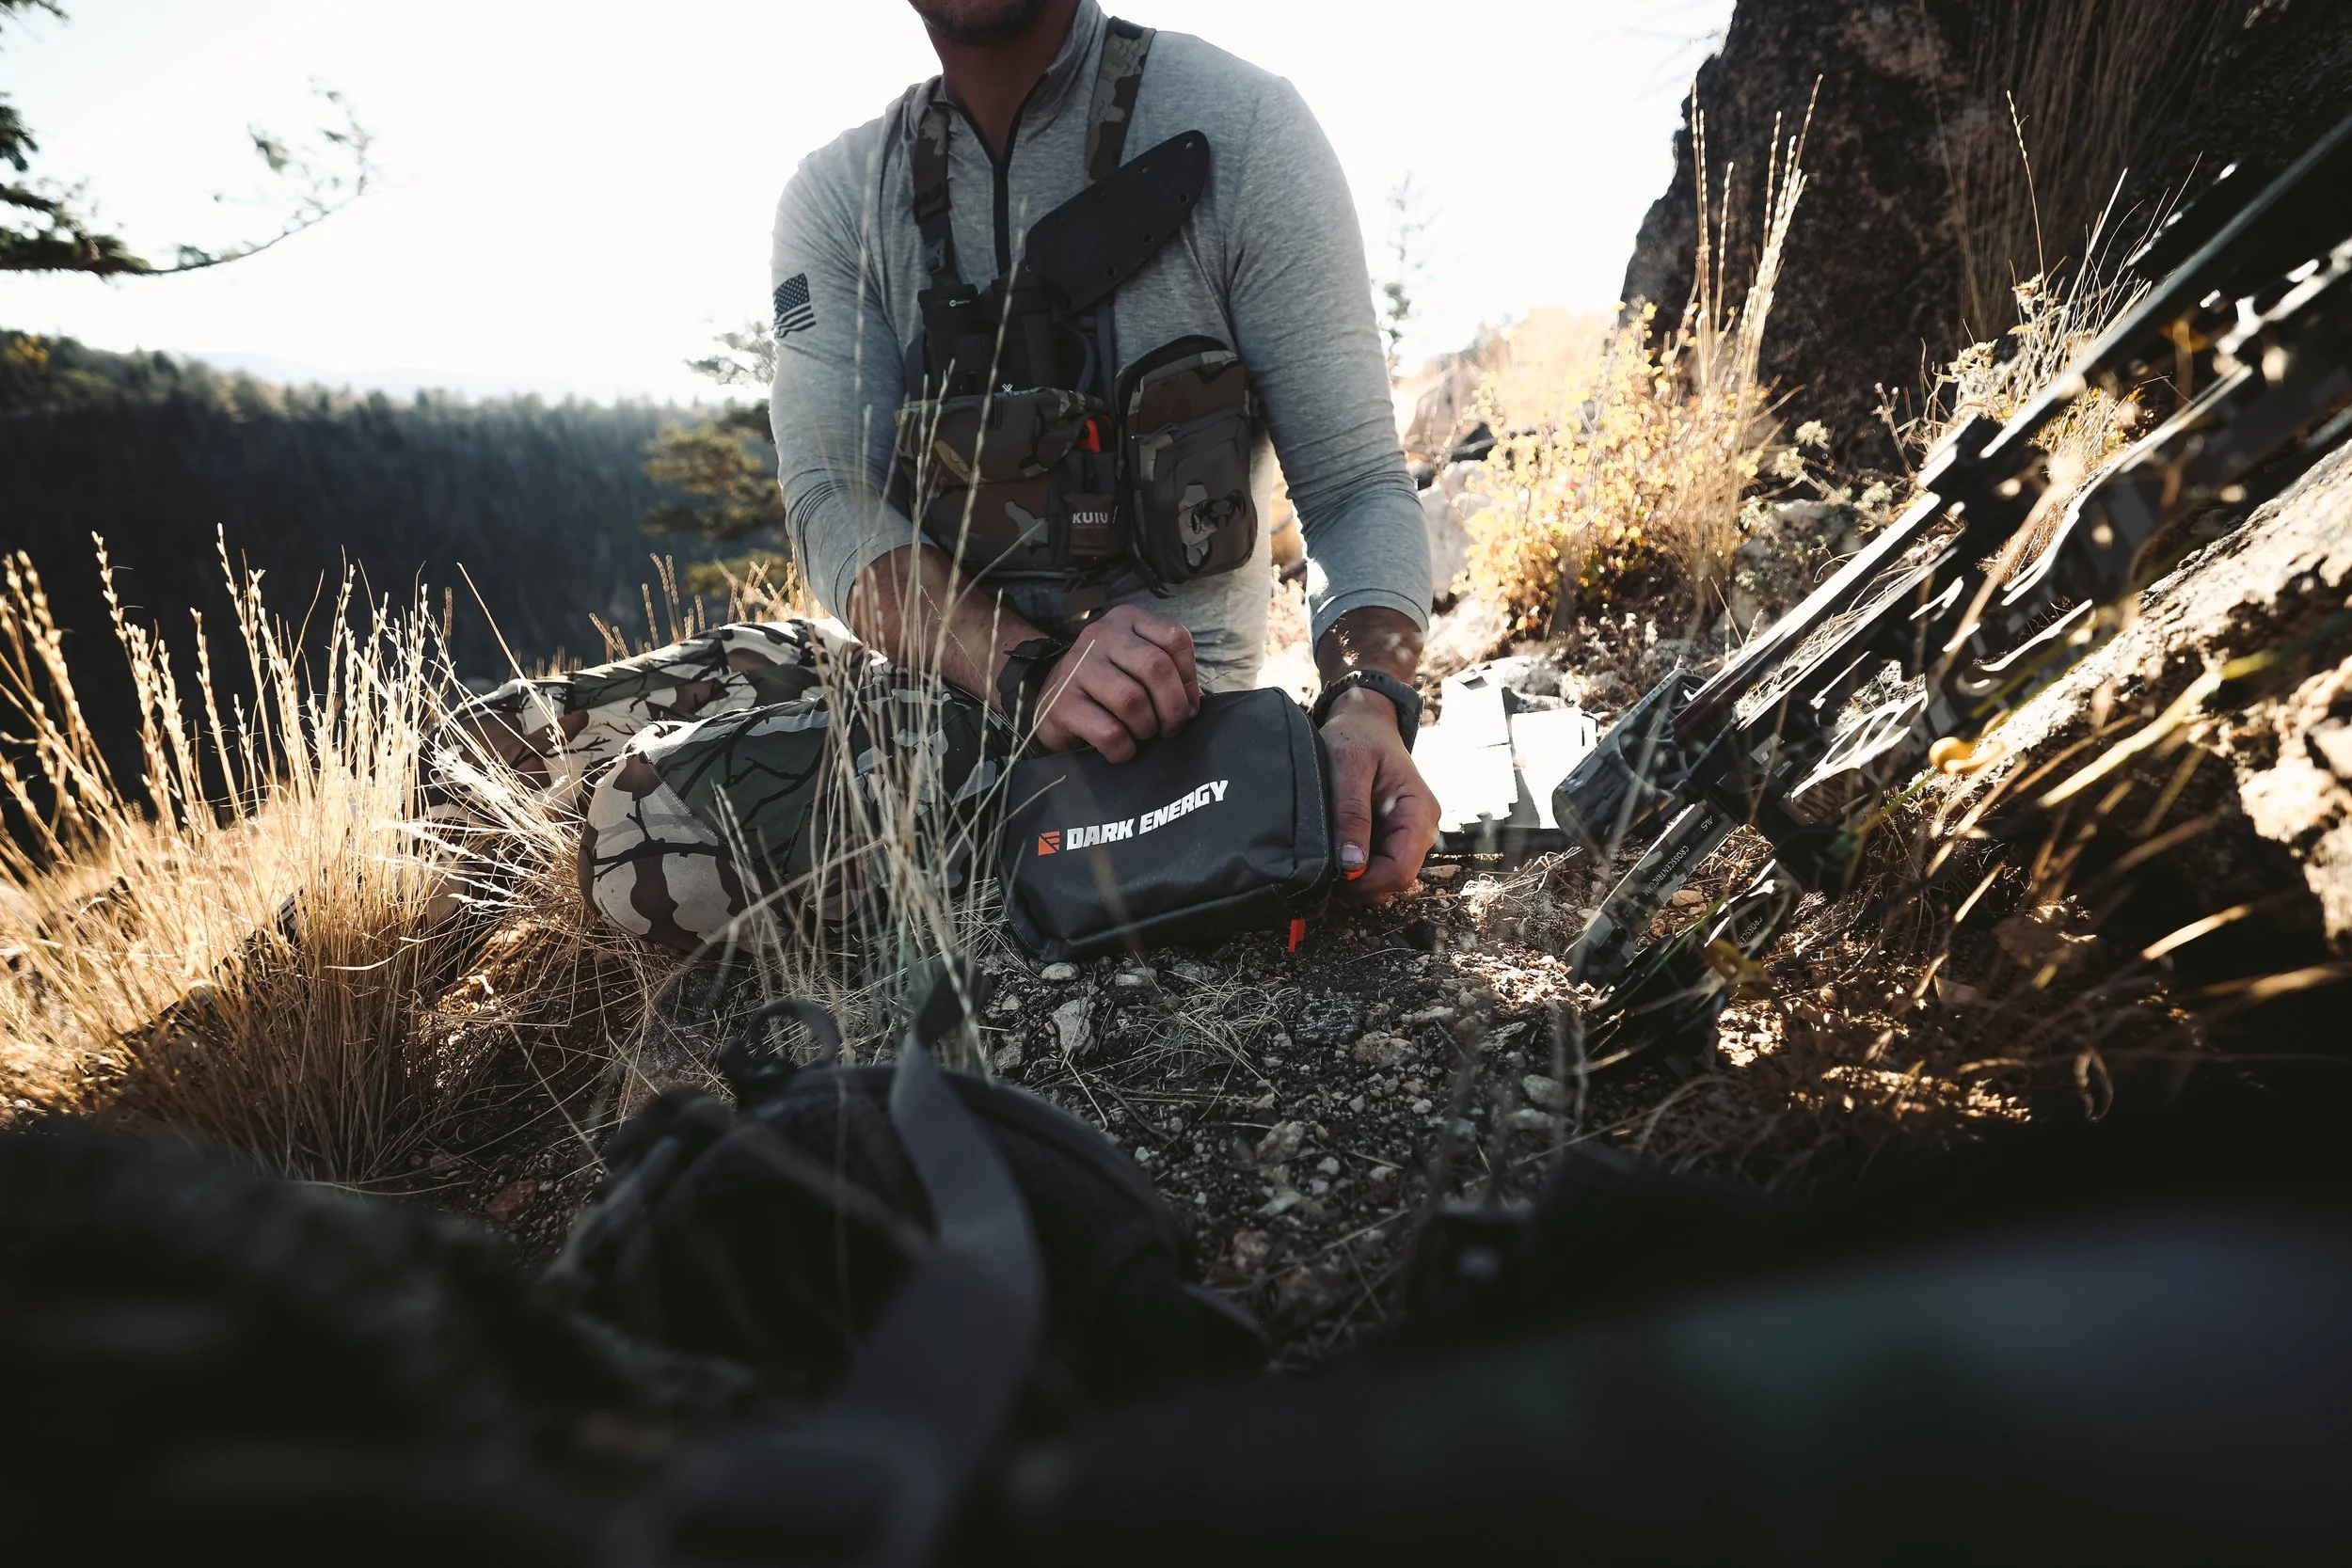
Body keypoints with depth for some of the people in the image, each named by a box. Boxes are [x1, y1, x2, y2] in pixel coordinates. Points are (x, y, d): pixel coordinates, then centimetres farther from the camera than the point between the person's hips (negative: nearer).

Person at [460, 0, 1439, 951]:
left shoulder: (1238, 127, -8)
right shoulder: (840, 194, 2)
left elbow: (1357, 484, -9)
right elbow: (835, 505, -9)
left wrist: (1369, 700, -29)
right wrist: (1028, 667, -28)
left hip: (1160, 669, -4)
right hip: (929, 651, 5)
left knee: (665, 826, -24)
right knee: (503, 738, 0)